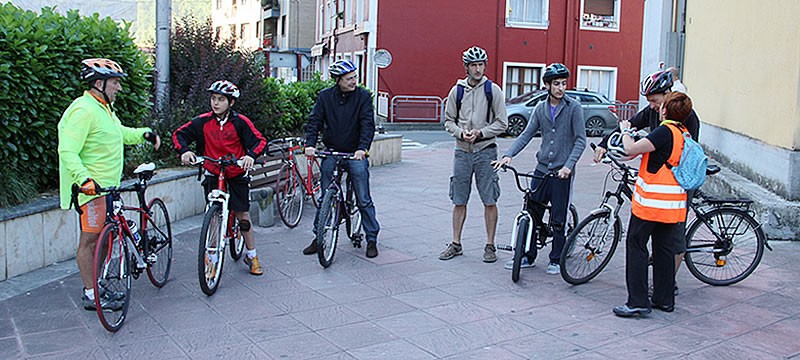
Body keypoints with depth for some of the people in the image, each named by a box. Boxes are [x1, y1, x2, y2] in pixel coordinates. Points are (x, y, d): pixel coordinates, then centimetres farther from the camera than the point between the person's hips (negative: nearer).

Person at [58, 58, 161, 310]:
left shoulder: (104, 109, 16)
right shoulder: (84, 110, -17)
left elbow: (121, 133, 33)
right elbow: (68, 152, -23)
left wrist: (144, 134, 17)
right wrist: (84, 179, -35)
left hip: (106, 186, 10)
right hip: (91, 187, -10)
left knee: (99, 237, 15)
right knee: (90, 238, -3)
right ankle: (90, 295, 5)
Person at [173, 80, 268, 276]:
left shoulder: (240, 122, -9)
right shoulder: (202, 121, -4)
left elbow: (260, 141, -10)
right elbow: (179, 134, 3)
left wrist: (251, 155, -30)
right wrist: (184, 150, -17)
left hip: (237, 175, -1)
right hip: (213, 175, 1)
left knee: (243, 216, 4)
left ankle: (252, 256, 19)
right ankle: (212, 258, 12)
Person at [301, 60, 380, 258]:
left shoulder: (363, 96, -4)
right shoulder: (325, 96, 2)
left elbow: (368, 124, -12)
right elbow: (314, 120, -3)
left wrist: (363, 148, -27)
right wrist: (310, 144, -19)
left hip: (355, 154, -2)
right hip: (331, 152, 2)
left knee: (364, 199, 0)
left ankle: (372, 240, 11)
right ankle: (318, 238, 20)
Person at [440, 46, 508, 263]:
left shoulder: (493, 90, -2)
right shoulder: (457, 90, 6)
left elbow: (502, 123, -2)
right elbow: (448, 120, 10)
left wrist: (480, 133, -15)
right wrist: (460, 133, -9)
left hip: (485, 150, -2)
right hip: (462, 151, 3)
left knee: (489, 201, 0)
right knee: (459, 201, 8)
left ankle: (490, 246, 11)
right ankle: (456, 244, 18)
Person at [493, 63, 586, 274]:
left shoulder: (573, 107, -5)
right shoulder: (540, 109, 8)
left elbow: (580, 140, -8)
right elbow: (526, 135, 5)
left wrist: (568, 165, -19)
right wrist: (509, 155, -9)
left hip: (562, 173, -4)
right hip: (541, 169, 4)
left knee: (558, 221, 4)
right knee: (532, 215, 7)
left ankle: (556, 260, 18)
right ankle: (527, 256, 20)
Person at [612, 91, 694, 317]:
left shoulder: (665, 132, -16)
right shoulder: (684, 134, 10)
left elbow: (631, 149, -22)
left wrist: (625, 130, -3)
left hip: (650, 201, -8)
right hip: (673, 205, 8)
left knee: (636, 247, 0)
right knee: (665, 249, 14)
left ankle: (638, 302, -2)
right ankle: (665, 299, 22)